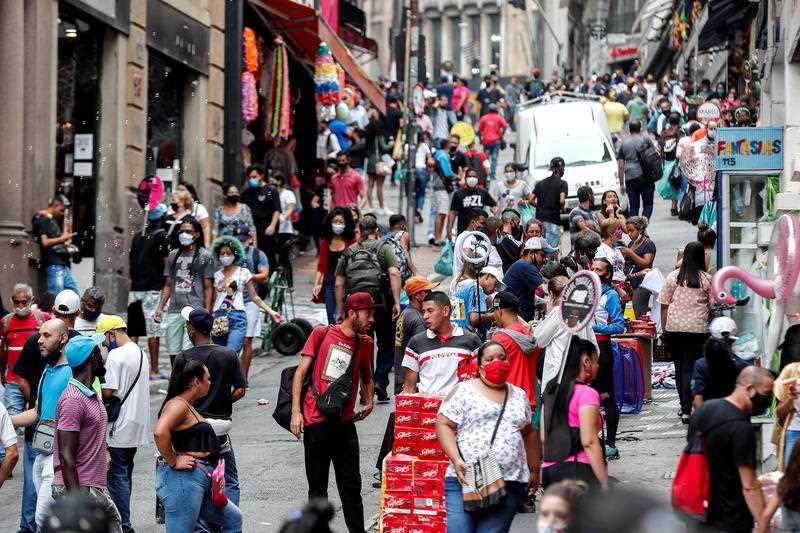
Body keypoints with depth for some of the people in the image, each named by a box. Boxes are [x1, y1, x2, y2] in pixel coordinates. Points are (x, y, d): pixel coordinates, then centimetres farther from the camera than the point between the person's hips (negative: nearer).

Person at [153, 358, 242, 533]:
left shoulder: (188, 406, 18)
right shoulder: (177, 405, -13)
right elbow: (160, 433, -31)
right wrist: (173, 462, -21)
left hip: (200, 481, 11)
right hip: (182, 479, -11)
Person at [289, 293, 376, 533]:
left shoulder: (365, 342, 9)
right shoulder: (322, 333, -1)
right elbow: (301, 372, -2)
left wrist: (369, 402, 8)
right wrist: (296, 411, -8)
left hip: (344, 423, 3)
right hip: (315, 422, -3)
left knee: (351, 486, 3)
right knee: (318, 487, 5)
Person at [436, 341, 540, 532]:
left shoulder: (519, 395, 18)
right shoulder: (464, 391, 4)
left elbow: (529, 434, 25)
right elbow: (444, 425, -1)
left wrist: (534, 471, 22)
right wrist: (456, 460, -13)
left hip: (510, 483, 3)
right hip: (465, 480, -3)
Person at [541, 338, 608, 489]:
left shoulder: (551, 391, 12)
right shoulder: (587, 393, -9)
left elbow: (544, 438, 14)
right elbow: (589, 442, -16)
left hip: (549, 470, 8)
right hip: (578, 469, -8)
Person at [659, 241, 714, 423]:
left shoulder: (673, 277, 0)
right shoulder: (706, 279, -5)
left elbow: (664, 304, 3)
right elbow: (713, 306, 0)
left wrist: (664, 329, 10)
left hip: (673, 328, 2)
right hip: (697, 328, -2)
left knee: (679, 367, 16)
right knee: (690, 368, -1)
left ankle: (684, 406, 26)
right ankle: (687, 410, -9)